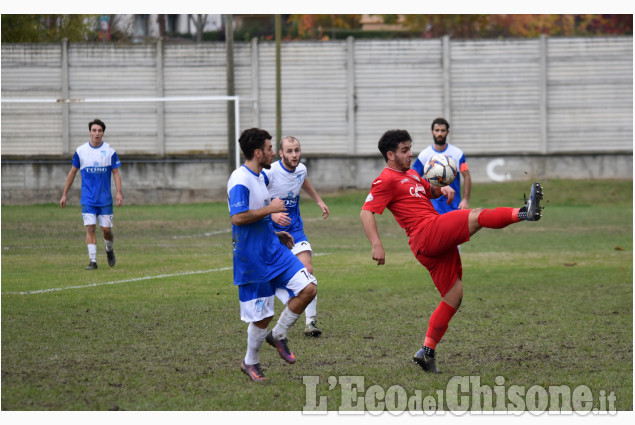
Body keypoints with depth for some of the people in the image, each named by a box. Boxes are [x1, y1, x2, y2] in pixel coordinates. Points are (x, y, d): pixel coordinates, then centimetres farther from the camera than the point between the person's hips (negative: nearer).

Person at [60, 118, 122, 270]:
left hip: (105, 199, 0)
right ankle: (92, 261, -6)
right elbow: (72, 172, 10)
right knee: (90, 228, -9)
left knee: (106, 229, 2)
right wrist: (64, 194, 10)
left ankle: (109, 250, 32)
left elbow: (116, 173, 1)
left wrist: (119, 193, -13)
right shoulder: (80, 151, 1)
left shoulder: (110, 151, -1)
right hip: (87, 199, 0)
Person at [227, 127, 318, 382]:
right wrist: (270, 209, -20)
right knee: (262, 315, -2)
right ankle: (250, 362, 20)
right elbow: (238, 218, -28)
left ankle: (278, 336, 14)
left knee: (308, 288, -4)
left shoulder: (259, 177, 13)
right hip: (252, 258, -9)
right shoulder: (240, 180, -18)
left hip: (273, 249, 9)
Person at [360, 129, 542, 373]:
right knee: (476, 217, -22)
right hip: (427, 233, -9)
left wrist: (443, 190, 16)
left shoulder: (411, 175, 26)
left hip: (440, 241, 9)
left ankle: (426, 352, 8)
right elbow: (366, 213, -12)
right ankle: (524, 213, -36)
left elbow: (429, 191, 42)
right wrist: (377, 245, -25)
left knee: (453, 296, 7)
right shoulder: (386, 180, -2)